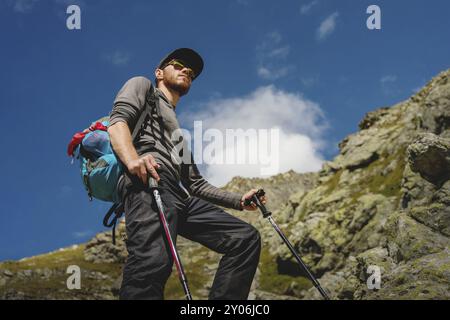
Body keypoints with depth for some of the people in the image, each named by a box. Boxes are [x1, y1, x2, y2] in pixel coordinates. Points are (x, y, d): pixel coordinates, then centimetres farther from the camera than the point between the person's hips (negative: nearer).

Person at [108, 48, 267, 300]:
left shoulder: (180, 135, 44)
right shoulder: (142, 85, 24)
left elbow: (196, 184, 38)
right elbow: (118, 121, 3)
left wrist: (239, 200, 25)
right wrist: (132, 159, -19)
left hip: (182, 199, 8)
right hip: (148, 182, -8)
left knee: (246, 238, -6)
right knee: (153, 261, -35)